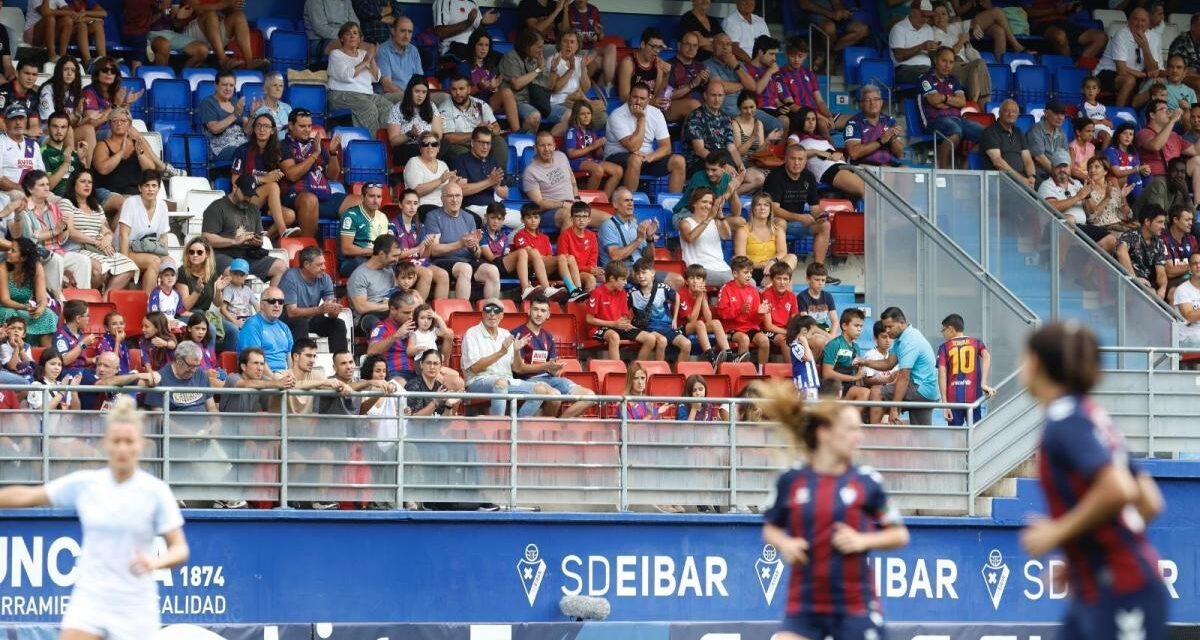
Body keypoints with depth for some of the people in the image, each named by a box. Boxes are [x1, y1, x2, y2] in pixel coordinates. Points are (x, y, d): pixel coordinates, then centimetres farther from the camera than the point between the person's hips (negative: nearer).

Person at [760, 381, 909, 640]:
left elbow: (899, 535, 5)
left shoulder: (867, 482, -3)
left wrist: (863, 540, -12)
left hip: (855, 607, -1)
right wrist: (784, 543, -5)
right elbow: (771, 528, 16)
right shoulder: (791, 480, 1)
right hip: (804, 606, 1)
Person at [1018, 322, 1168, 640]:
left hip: (1121, 595, -9)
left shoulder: (1065, 420, -13)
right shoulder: (1093, 417, 15)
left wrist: (1059, 532, -16)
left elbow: (1118, 490, -28)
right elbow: (1150, 502, 16)